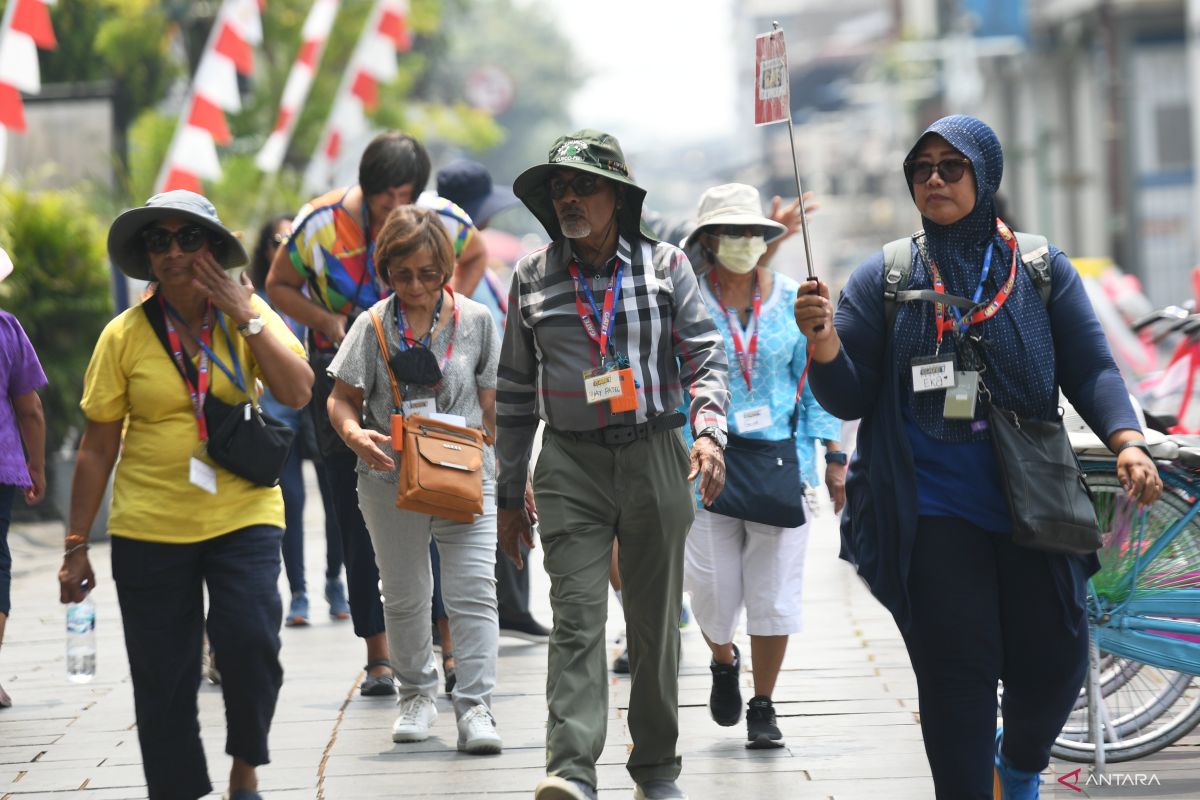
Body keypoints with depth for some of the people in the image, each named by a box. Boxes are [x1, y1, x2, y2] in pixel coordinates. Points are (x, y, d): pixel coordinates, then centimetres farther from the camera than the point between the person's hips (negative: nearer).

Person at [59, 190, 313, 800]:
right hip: (149, 529, 0)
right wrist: (76, 546, 1)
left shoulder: (251, 315, 4)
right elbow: (97, 447, 2)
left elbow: (297, 393, -11)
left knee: (250, 638, -19)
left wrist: (244, 316, -12)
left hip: (243, 517, 0)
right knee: (163, 680, 2)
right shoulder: (125, 335, -1)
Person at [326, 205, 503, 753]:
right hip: (391, 480, 1)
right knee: (404, 597, 12)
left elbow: (491, 401, 8)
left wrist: (505, 471, 6)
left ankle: (475, 707, -10)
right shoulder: (374, 326, -1)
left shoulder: (475, 320, 2)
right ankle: (417, 695, 30)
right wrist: (354, 435, -19)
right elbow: (342, 400, 2)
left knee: (474, 590, -11)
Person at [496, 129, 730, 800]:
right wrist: (511, 494, 13)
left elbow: (707, 356, 2)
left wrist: (710, 432, -16)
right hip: (571, 466, 0)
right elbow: (515, 392, 14)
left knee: (656, 620, 6)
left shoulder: (666, 265, 5)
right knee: (577, 617, -13)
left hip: (655, 456, 0)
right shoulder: (534, 278, 9)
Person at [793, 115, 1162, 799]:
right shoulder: (883, 278, 5)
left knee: (1053, 666, 1)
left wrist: (1128, 442, -14)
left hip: (1030, 505, 1)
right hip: (932, 515, -1)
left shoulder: (1043, 270, 7)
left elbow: (1091, 369, 4)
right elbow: (848, 398, 3)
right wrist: (824, 341, -18)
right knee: (957, 677, -4)